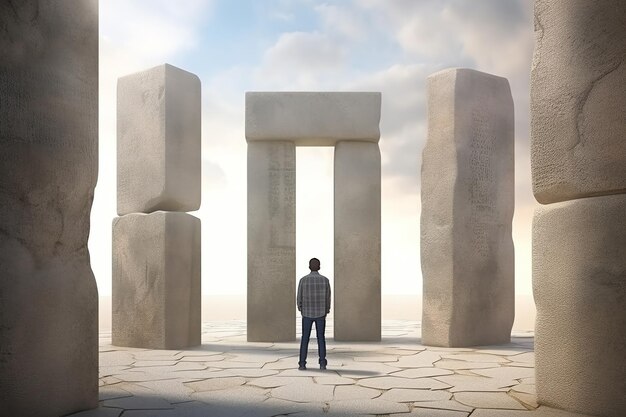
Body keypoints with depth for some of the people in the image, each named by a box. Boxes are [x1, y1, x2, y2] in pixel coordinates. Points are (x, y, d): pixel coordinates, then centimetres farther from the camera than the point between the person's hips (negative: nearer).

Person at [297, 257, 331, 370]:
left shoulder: (303, 280, -8)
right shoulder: (325, 280, -6)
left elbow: (299, 298, -2)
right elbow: (327, 298, -1)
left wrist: (300, 310, 17)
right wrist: (326, 312, 15)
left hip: (307, 313, 0)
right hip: (320, 313, 0)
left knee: (305, 338, 7)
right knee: (321, 338, 9)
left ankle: (302, 364, 3)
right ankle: (322, 363, 3)